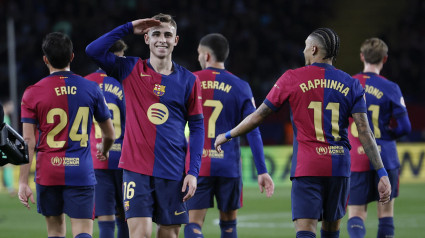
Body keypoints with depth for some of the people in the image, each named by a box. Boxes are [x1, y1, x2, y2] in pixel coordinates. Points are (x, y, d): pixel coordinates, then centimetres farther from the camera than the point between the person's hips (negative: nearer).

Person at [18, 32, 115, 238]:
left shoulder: (32, 94, -2)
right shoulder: (91, 89, 2)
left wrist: (23, 182, -3)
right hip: (81, 174, 0)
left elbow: (28, 141, -6)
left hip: (48, 173, 0)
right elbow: (109, 134, 11)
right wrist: (104, 150, 35)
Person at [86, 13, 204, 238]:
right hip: (136, 167, -2)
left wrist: (193, 172, -1)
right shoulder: (131, 70, 3)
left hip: (173, 172, 2)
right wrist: (129, 28, -9)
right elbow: (93, 51, -9)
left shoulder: (188, 80, 5)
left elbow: (197, 127, 7)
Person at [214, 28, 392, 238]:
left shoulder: (292, 79, -1)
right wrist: (382, 174, -3)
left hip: (306, 168, -3)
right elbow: (364, 132, -2)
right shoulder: (351, 85, 5)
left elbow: (258, 116, 5)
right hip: (339, 167, 3)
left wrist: (227, 135, 20)